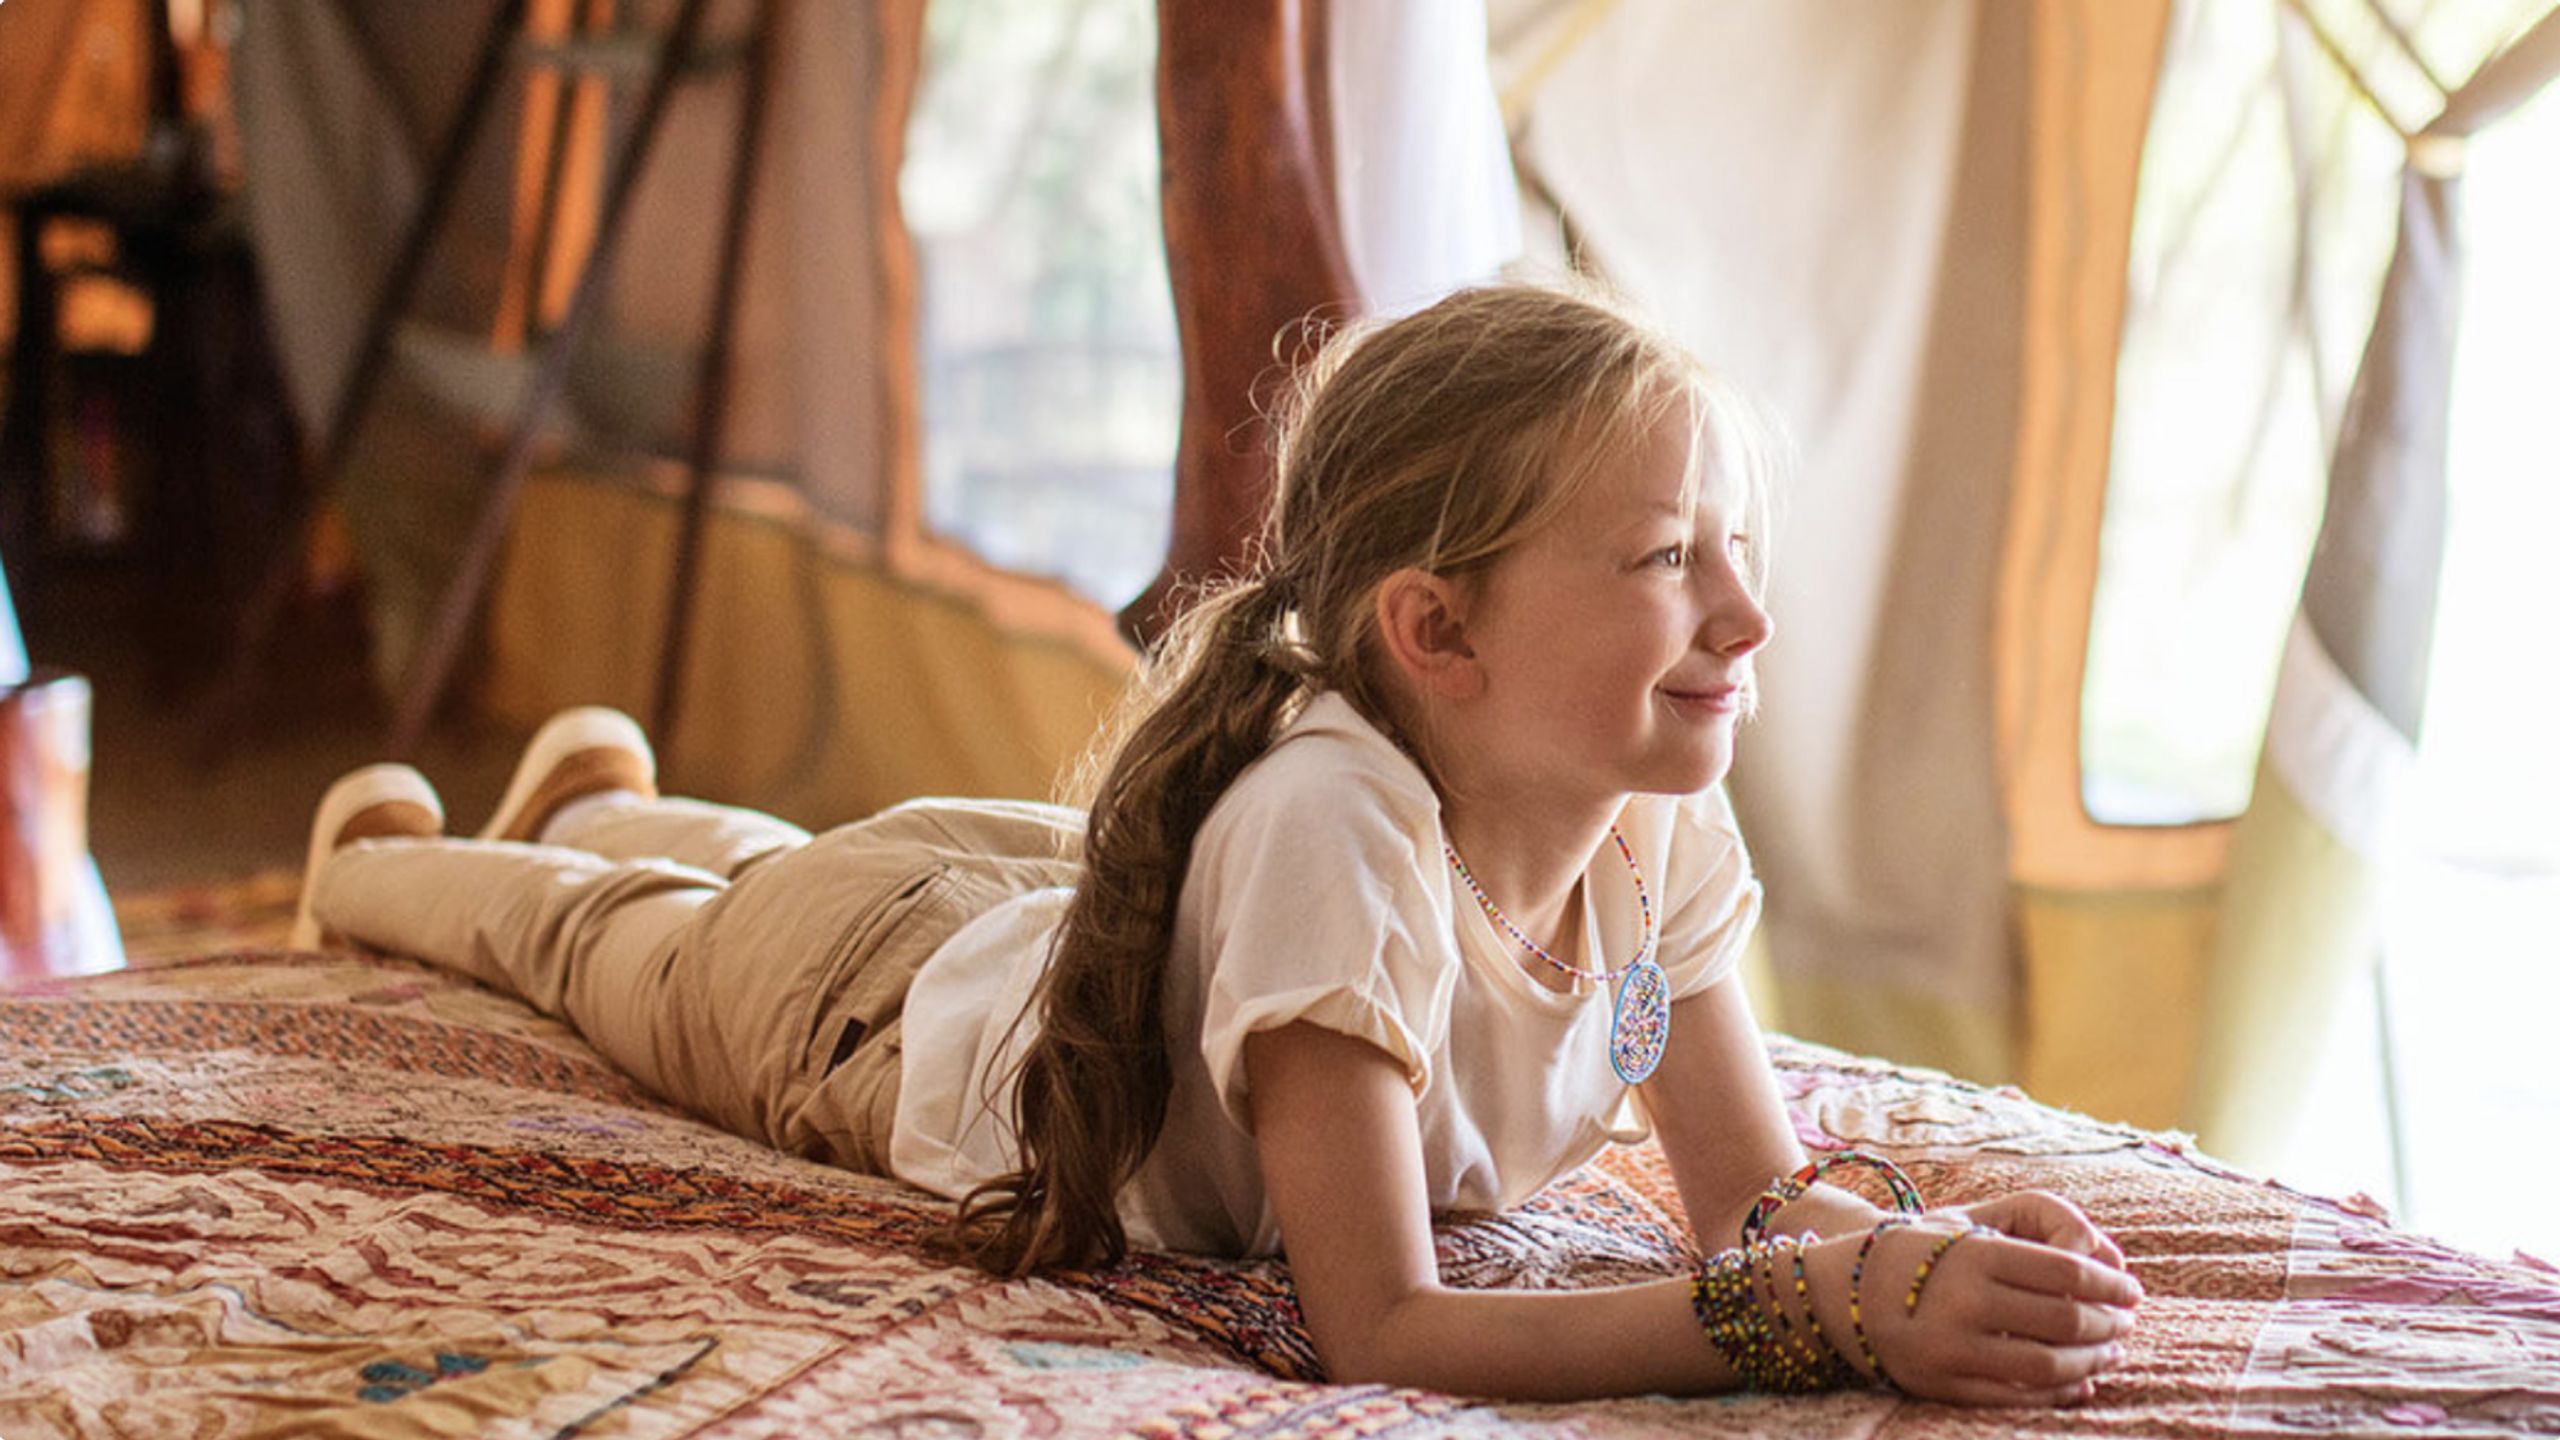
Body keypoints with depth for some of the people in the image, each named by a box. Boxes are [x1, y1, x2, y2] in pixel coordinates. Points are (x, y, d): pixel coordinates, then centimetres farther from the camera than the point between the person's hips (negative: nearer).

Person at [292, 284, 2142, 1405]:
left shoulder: (1662, 820, -30)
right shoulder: (1329, 822, -50)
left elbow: (1760, 1188, -24)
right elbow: (1377, 1330, -53)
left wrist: (1921, 1249, -47)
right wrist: (1830, 1312, -60)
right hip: (874, 1002, -5)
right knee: (612, 934, 30)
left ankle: (605, 794, 70)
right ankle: (381, 855, 62)